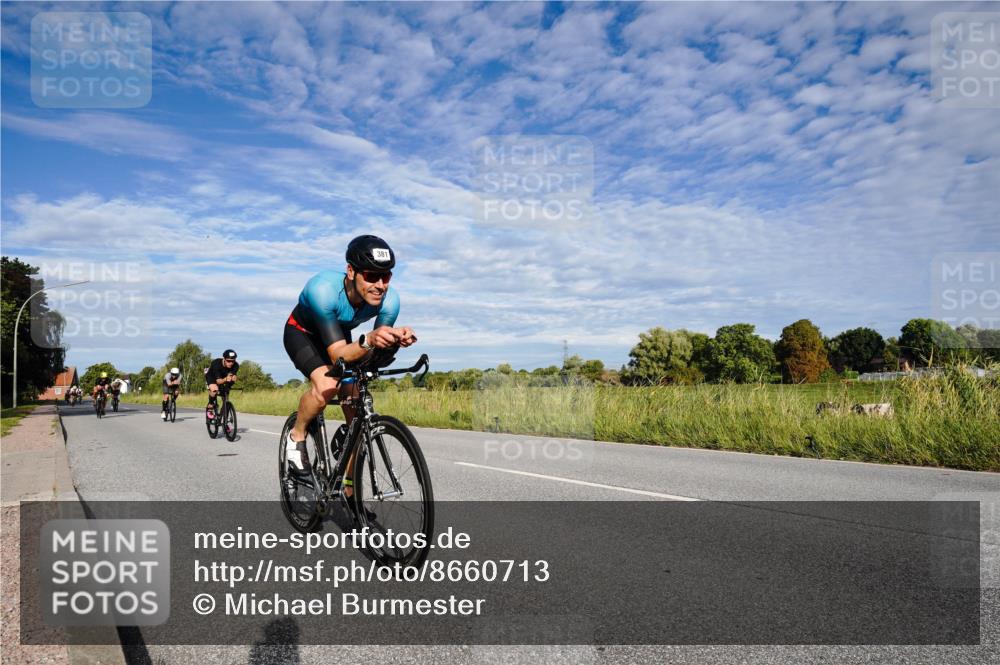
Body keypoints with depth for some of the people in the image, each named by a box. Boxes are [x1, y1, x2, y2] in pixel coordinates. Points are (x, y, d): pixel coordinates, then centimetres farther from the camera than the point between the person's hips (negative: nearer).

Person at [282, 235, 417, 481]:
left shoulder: (389, 300, -30)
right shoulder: (323, 289, -41)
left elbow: (377, 357, -20)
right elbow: (338, 355, -41)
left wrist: (394, 341, -41)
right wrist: (369, 340, -59)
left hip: (340, 335, 4)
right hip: (302, 333, -4)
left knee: (357, 415, -6)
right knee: (328, 385, -34)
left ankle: (349, 493, 11)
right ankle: (296, 437, -2)